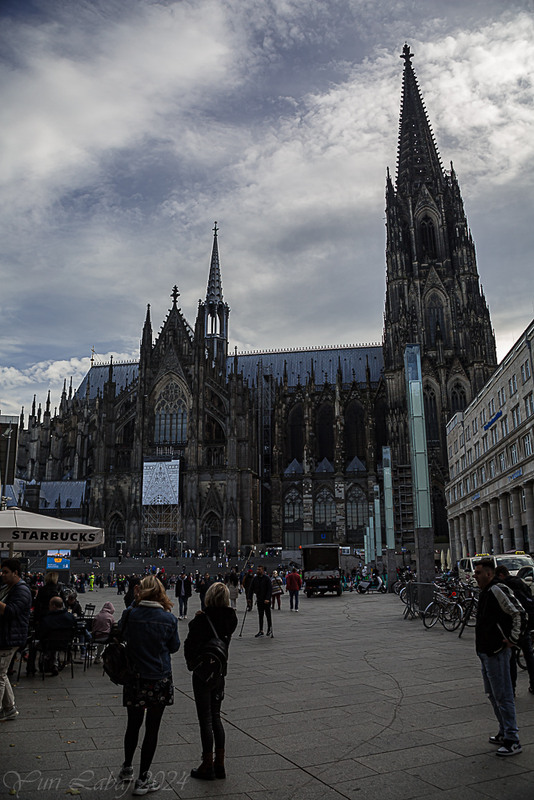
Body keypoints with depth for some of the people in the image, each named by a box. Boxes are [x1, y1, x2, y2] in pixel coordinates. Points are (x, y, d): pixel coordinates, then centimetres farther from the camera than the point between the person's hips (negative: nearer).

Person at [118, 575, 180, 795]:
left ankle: (127, 768, 39)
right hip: (160, 680, -2)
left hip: (134, 678, 2)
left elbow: (121, 637, 7)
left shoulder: (130, 615, -11)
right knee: (152, 728, 10)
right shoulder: (168, 618, -12)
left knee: (133, 724, 22)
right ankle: (143, 780, 19)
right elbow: (174, 647, 1)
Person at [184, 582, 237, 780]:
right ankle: (219, 764, 24)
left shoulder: (202, 620, -21)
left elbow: (191, 645, -19)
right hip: (220, 672, 6)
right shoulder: (230, 618, -4)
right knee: (215, 717, 18)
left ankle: (208, 766, 15)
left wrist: (191, 661, 2)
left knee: (205, 719, 5)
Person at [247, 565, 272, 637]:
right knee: (260, 615, 6)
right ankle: (261, 631, 11)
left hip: (266, 600, -4)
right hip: (259, 600, 4)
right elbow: (251, 589, 7)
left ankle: (270, 630, 19)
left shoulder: (267, 578, -10)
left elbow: (270, 589, -14)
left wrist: (267, 599, -23)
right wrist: (249, 598, -2)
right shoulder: (255, 578, 4)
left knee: (268, 615, 6)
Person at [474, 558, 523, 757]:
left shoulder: (497, 591, -17)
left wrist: (512, 638, -19)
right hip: (485, 651, 10)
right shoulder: (485, 593, 14)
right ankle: (504, 733, 31)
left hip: (497, 652, -10)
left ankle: (512, 740, 4)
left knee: (503, 696, -4)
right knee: (493, 694, 18)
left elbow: (517, 612, -23)